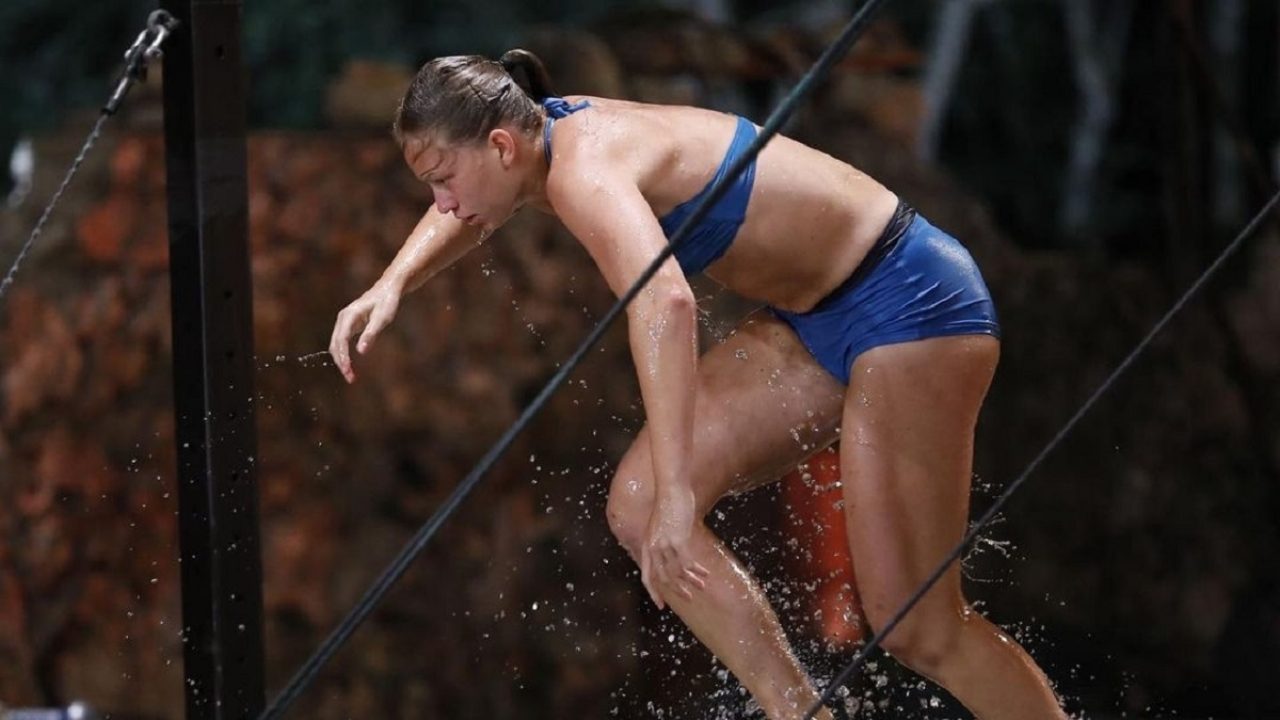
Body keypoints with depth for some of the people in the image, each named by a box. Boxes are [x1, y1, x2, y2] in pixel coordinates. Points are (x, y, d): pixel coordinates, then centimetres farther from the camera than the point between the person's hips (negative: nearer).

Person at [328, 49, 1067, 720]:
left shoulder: (587, 169, -25)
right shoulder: (556, 132, 4)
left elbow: (665, 304, -43)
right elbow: (464, 214, 29)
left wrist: (678, 498, -48)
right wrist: (390, 287, 12)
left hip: (911, 303, -10)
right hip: (818, 318, 10)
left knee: (918, 625, -11)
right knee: (640, 508, 0)